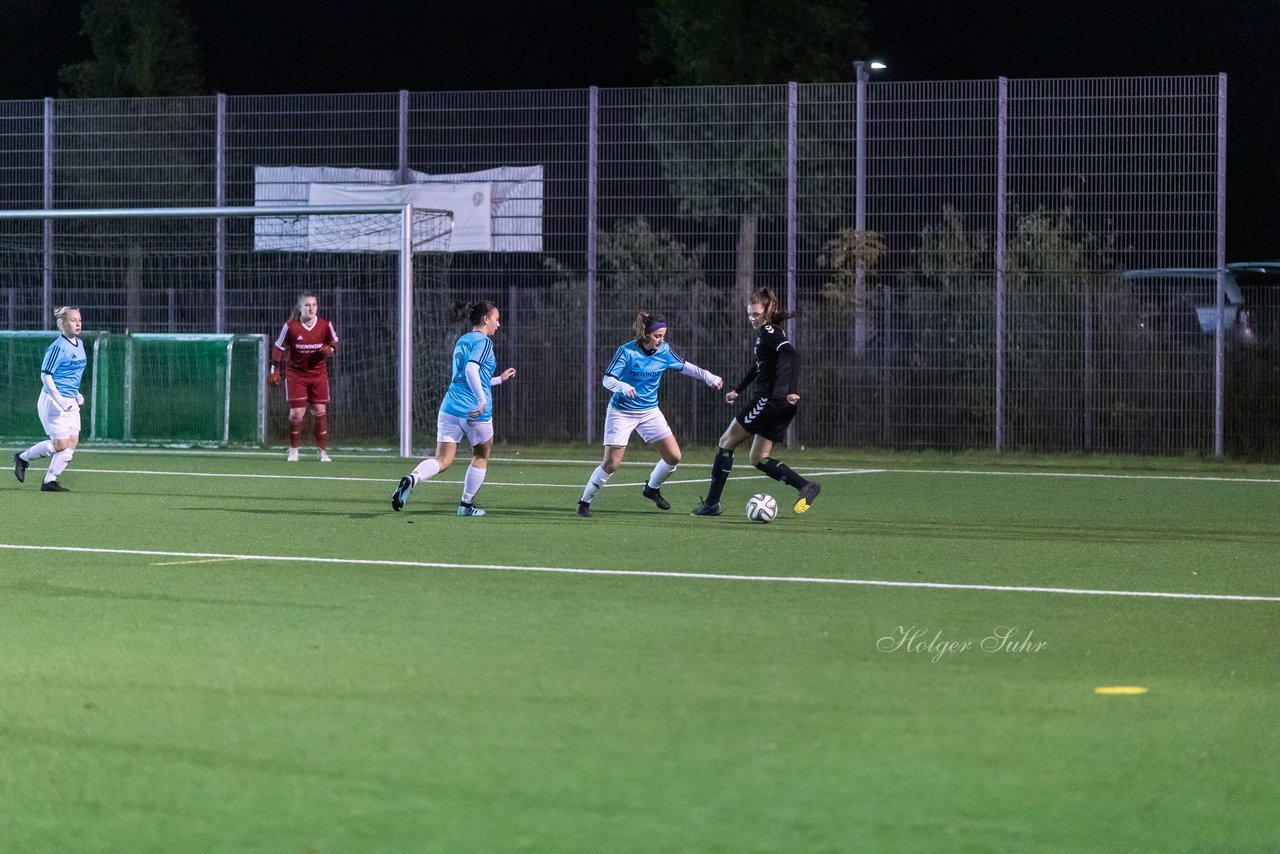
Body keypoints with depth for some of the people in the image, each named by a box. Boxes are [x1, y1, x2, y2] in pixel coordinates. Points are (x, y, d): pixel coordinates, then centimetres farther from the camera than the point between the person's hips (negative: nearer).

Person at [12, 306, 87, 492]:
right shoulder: (58, 347, -16)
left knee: (72, 442, -1)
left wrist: (76, 394, 13)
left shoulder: (79, 344, 10)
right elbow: (45, 375, -17)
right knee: (60, 444, -7)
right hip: (52, 400, -8)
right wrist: (59, 399, -24)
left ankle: (50, 481, 4)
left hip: (70, 403, 8)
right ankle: (22, 458, 15)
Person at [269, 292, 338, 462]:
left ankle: (323, 452, 11)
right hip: (295, 374, -2)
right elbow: (279, 347, -5)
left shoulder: (325, 325, -10)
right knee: (296, 412, -5)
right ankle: (293, 451, 12)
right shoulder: (290, 326, -15)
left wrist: (330, 349, -16)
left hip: (318, 373, 2)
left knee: (320, 411, 2)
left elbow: (334, 342, 7)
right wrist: (274, 370, -5)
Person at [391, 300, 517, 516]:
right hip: (476, 413, -6)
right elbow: (471, 369, -23)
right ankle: (466, 505, 23)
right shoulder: (483, 341, -6)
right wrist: (482, 399, -27)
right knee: (481, 456, 17)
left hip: (450, 407, 6)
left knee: (442, 460, 0)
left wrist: (499, 379, 39)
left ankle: (412, 478, -28)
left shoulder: (462, 341, 20)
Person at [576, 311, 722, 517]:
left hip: (649, 412, 5)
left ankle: (652, 488, 27)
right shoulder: (627, 351, -19)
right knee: (611, 463, -12)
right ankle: (584, 501, 5)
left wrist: (709, 377, 2)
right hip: (621, 412, -5)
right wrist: (623, 387, -41)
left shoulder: (664, 351, -5)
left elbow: (685, 367, 11)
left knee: (673, 456, -1)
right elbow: (607, 379, -21)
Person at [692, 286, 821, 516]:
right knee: (758, 458, 12)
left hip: (768, 400, -9)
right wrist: (738, 390, 38)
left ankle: (712, 502, 4)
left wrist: (792, 391, -35)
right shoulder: (766, 331, 18)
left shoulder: (769, 332, -12)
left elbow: (792, 355, -28)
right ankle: (805, 486, -5)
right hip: (780, 406, 9)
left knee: (727, 442, 3)